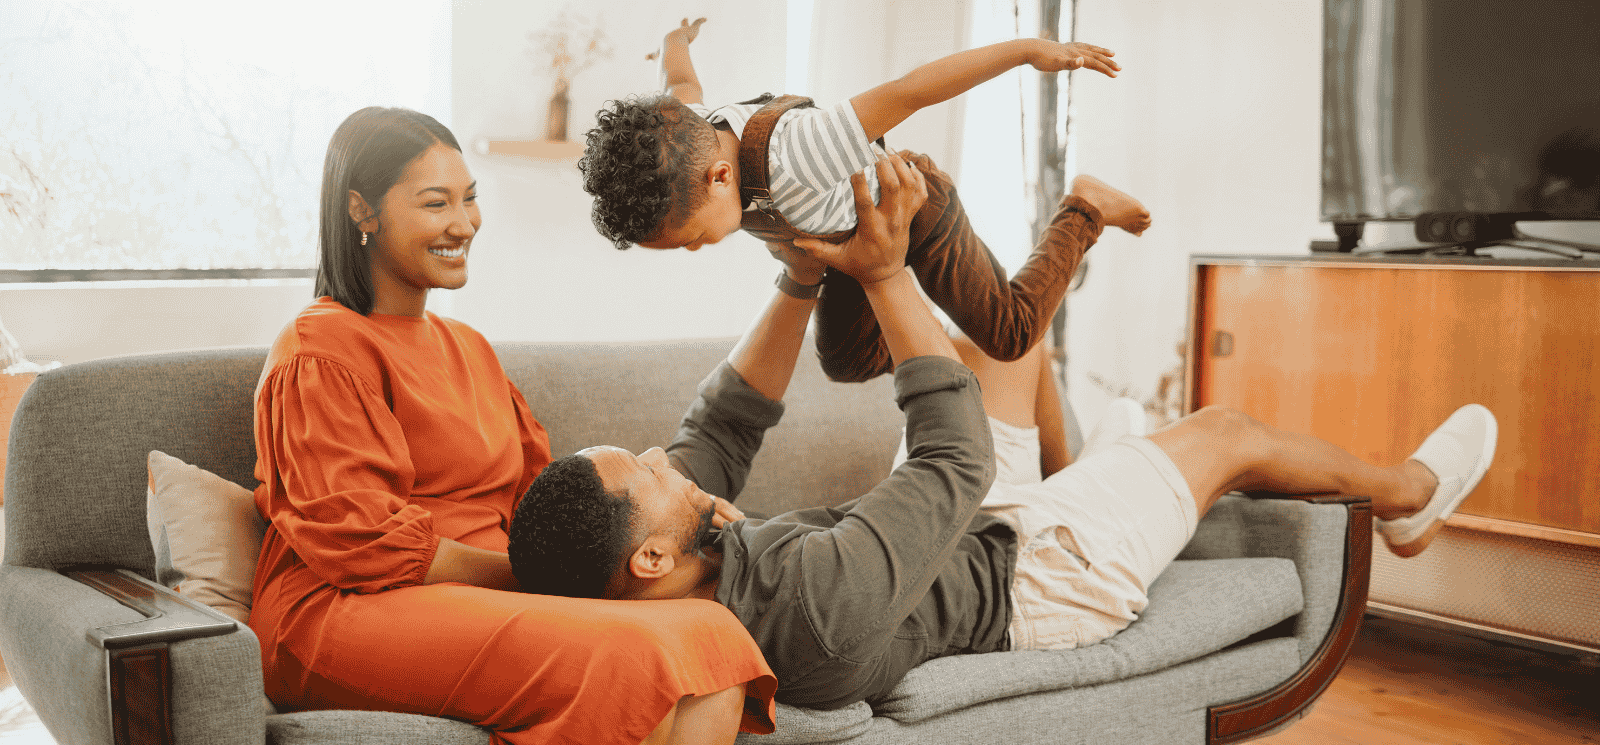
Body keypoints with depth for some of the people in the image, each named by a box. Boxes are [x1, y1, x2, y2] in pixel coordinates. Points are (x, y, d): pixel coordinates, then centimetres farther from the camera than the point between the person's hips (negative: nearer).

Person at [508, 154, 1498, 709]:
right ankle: (1409, 495, 43)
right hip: (1029, 579, -7)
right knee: (1229, 434, 11)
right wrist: (884, 274, -29)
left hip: (956, 531, 7)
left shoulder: (620, 584, -23)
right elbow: (957, 457, -34)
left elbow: (721, 431, -7)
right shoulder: (817, 600, -48)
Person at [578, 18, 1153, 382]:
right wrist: (675, 45, 26)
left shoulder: (795, 157, -49)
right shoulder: (683, 142, -25)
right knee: (848, 362, 14)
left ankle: (1085, 206, 24)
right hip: (851, 230, 6)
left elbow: (910, 90, -45)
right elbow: (682, 87, 1)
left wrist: (1031, 50, -39)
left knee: (1009, 336, 6)